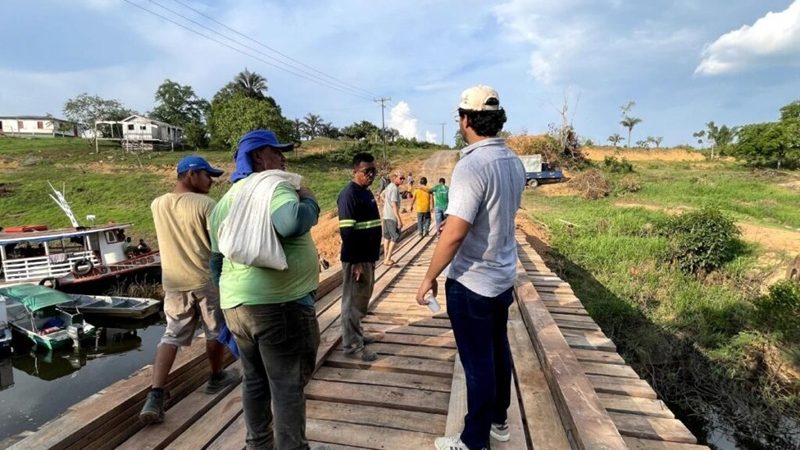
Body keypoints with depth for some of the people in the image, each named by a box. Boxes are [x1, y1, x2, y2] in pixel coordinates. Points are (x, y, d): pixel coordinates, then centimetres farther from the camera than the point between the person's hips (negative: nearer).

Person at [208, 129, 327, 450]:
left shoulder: (226, 200, 17)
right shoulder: (274, 184, -9)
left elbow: (216, 260, 21)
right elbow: (292, 223, -31)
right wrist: (309, 201, -11)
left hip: (236, 304, 9)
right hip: (280, 303, -8)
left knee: (255, 380, 22)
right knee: (288, 385, 4)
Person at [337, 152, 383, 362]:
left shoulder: (367, 193, 12)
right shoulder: (349, 194, -17)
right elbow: (347, 232, -21)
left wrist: (371, 257, 18)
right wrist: (356, 262, -22)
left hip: (368, 256, 9)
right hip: (356, 258, -9)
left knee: (362, 299, 19)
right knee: (353, 301, 2)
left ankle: (357, 334, 34)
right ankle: (352, 344, 14)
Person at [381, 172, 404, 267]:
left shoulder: (389, 186, 11)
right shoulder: (394, 189, -19)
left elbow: (382, 195, 29)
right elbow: (394, 205, -25)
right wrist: (399, 220, -26)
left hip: (386, 215, 10)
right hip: (392, 217, -10)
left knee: (387, 237, 15)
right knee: (395, 237, -6)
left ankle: (386, 257, 23)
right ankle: (387, 259, -6)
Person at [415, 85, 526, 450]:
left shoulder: (472, 165, -23)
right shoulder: (514, 162, 3)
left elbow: (454, 235, -27)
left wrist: (429, 278, -14)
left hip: (471, 282, -8)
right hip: (503, 277, 8)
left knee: (478, 362, 7)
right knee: (498, 350, 22)